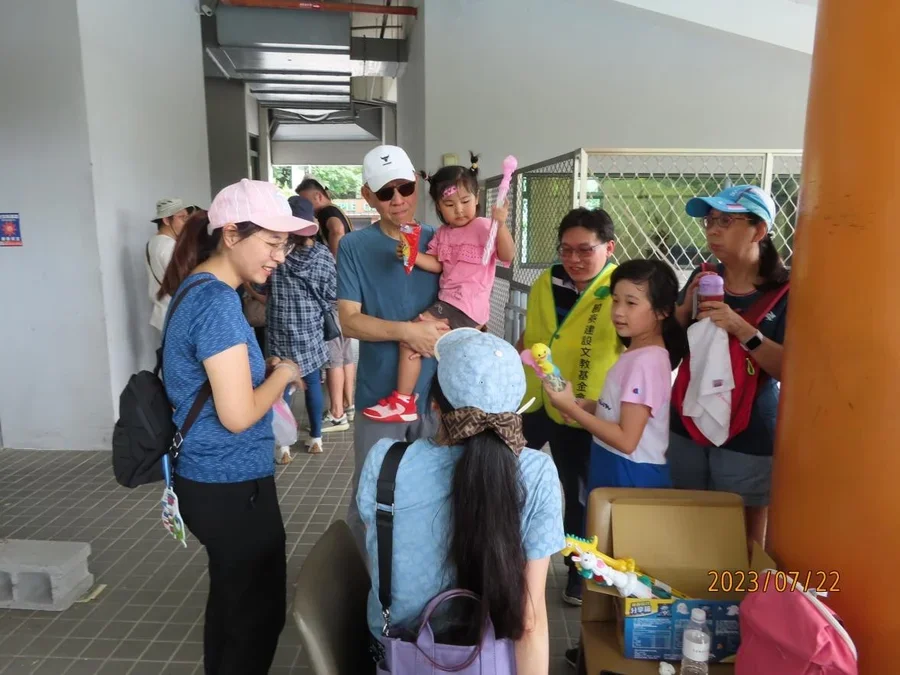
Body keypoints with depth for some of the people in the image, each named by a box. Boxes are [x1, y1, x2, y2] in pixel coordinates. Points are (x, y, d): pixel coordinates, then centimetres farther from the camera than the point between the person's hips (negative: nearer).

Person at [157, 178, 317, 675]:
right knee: (259, 609, 10)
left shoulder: (198, 291, 7)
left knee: (231, 597, 26)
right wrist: (281, 375, -10)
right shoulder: (218, 303, -24)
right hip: (233, 485, -10)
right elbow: (237, 416, -26)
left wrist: (263, 370, 5)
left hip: (209, 479, 10)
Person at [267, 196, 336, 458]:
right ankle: (316, 438, 24)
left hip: (280, 331, -1)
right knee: (313, 384, 13)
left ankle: (283, 446, 11)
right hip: (310, 332, 2)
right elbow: (331, 298, -3)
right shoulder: (323, 255, -7)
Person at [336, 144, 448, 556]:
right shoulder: (354, 246, -4)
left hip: (438, 392, 3)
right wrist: (407, 330, -23)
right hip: (380, 395, -2)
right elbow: (349, 321, -10)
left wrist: (446, 327, -13)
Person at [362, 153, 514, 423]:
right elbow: (436, 265, 6)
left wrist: (501, 224, -30)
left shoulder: (483, 227, -5)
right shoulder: (443, 234, 15)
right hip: (450, 302, 9)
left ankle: (403, 402, -7)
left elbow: (507, 255, -15)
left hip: (467, 305, -9)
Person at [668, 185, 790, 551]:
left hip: (747, 438, -4)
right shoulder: (703, 277, 3)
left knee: (742, 541, 13)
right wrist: (687, 306, -9)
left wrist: (741, 328, -27)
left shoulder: (785, 291, -10)